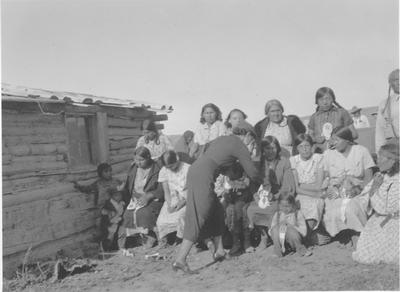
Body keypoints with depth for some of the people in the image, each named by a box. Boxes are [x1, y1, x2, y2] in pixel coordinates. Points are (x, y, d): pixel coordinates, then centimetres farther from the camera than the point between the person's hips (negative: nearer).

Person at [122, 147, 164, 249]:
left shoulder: (157, 169, -7)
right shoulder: (133, 168, 10)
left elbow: (162, 190, -11)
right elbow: (127, 187, 19)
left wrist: (148, 196, -22)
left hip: (153, 199, -5)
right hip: (136, 198, 5)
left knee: (143, 213, -32)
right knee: (128, 213, -22)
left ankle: (150, 237, -9)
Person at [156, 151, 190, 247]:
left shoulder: (188, 169, -8)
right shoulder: (164, 171, 5)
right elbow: (166, 191, 6)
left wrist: (183, 202, -21)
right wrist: (169, 205, -12)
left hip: (186, 200, -3)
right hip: (171, 200, 4)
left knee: (180, 216, -35)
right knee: (161, 221, -22)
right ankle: (164, 241, 4)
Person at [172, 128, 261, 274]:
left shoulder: (222, 139, 25)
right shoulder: (239, 146, 2)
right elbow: (252, 173, 5)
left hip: (194, 170, 9)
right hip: (203, 176, -9)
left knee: (216, 212, 16)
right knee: (198, 218, -9)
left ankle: (218, 251, 19)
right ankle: (180, 260, -13)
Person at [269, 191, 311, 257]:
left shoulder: (298, 214, -3)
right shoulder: (277, 214, 5)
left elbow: (304, 232, -9)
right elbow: (270, 232, 7)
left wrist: (290, 225, -18)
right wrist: (279, 226, -13)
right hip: (281, 242, 2)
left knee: (290, 230, -32)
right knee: (275, 229, -24)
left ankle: (300, 249, -12)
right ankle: (278, 251, -15)